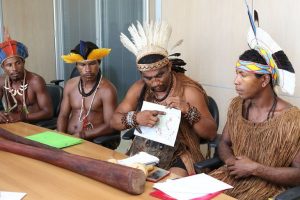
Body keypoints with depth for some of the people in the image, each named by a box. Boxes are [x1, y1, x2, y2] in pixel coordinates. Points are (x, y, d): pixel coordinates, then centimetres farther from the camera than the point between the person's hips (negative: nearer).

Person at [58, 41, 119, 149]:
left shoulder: (107, 89, -10)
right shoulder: (70, 85, 9)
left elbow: (110, 125, -14)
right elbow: (63, 116, 13)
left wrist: (82, 135, -21)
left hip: (94, 141, -4)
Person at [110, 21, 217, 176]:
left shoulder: (188, 90, -8)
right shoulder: (139, 88, 3)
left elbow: (211, 133, -8)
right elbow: (114, 121, 0)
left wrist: (188, 110, -25)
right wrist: (136, 118, -21)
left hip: (178, 158, -4)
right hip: (141, 154, 4)